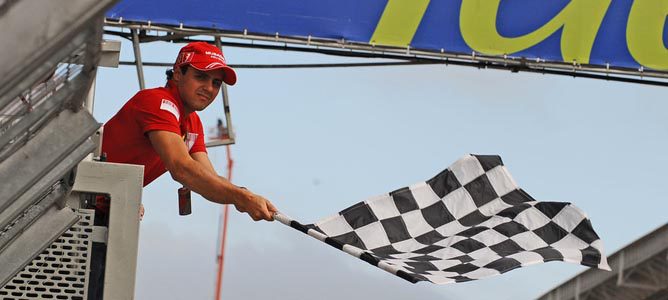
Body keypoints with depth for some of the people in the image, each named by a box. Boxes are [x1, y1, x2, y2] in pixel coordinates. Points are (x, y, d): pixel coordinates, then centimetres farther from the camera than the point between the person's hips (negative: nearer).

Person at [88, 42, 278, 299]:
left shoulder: (192, 124, 9)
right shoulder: (160, 102, -22)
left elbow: (209, 180, -2)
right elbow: (181, 168, -37)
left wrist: (243, 199, -24)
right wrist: (242, 197, -42)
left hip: (108, 214, 10)